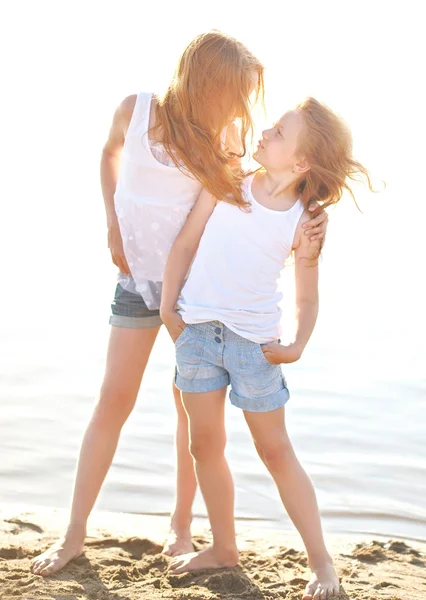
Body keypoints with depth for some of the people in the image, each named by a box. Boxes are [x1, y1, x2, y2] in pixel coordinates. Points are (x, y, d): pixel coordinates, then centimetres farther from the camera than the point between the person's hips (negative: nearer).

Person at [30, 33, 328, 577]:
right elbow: (110, 152, 13)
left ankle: (181, 526, 20)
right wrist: (112, 224, 3)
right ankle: (75, 533, 11)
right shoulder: (136, 111, -8)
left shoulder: (225, 135, -7)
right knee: (114, 400, 1)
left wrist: (310, 219, -23)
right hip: (138, 277, 0)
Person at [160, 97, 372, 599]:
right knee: (205, 444, 10)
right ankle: (223, 548, 27)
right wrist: (168, 306, -1)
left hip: (254, 341, -3)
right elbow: (185, 243, 4)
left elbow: (307, 299, 2)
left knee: (275, 450, 3)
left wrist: (297, 346, -13)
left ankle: (321, 559, 16)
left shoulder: (304, 224, -6)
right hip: (197, 330, 3)